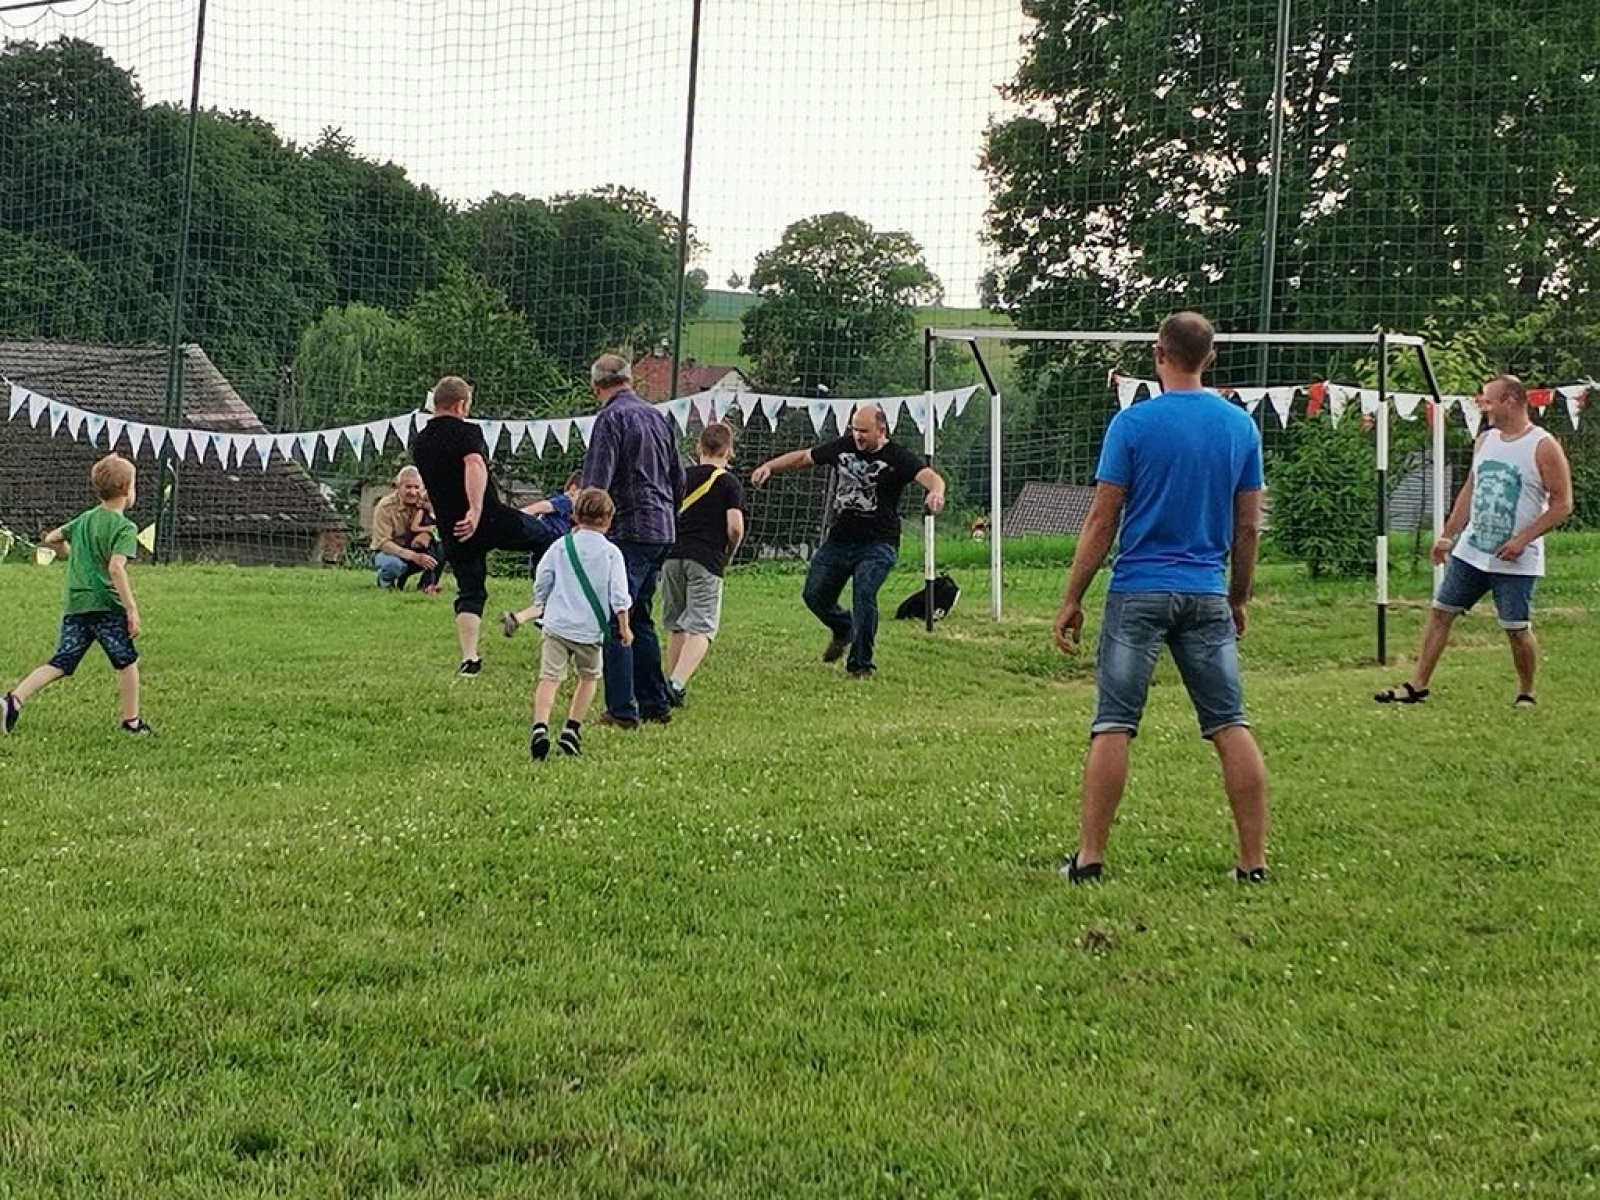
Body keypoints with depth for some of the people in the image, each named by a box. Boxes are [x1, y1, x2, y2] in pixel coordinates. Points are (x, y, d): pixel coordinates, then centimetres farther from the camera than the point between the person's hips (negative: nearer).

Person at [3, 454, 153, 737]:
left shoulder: (84, 519, 15)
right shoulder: (124, 528, -9)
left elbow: (51, 539, 25)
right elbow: (116, 568, -21)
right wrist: (132, 609, -20)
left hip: (75, 606, 6)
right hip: (106, 605, -6)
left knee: (60, 664, 4)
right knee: (127, 663, 10)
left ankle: (14, 700, -13)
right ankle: (131, 722, 17)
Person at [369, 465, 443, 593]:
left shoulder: (426, 501, -11)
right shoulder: (385, 506, -22)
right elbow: (383, 543, -26)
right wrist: (414, 556, -38)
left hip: (415, 550, 3)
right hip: (386, 551, -3)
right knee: (394, 564, -39)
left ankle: (428, 583, -6)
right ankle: (384, 580, -4)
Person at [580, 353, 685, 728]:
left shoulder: (611, 419, -9)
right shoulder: (657, 417, 15)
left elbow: (596, 482, -16)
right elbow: (678, 478, 21)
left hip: (628, 531, -8)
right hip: (663, 530, 8)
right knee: (639, 618, 17)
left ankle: (623, 710, -7)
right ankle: (656, 704, 19)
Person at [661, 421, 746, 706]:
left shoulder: (681, 476, 12)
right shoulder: (730, 483, 0)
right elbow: (735, 526, -9)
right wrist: (729, 554, 9)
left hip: (673, 556, 4)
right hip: (706, 560, -4)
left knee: (676, 626, 16)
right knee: (702, 627, -4)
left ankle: (672, 682, 18)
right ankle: (677, 683, -22)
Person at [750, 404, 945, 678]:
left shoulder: (898, 458, -9)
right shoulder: (843, 446, 5)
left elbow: (929, 476, -25)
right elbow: (804, 457, 18)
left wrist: (936, 491, -48)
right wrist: (769, 467, 10)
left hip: (878, 544, -5)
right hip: (839, 539, 5)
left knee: (864, 595, -20)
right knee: (815, 594, 5)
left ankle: (861, 663, -6)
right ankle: (843, 630, 37)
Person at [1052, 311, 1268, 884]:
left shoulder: (1133, 422, -6)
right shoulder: (1241, 425, 5)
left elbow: (1102, 520, -6)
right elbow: (1248, 526, 9)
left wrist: (1072, 599, -1)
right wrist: (1239, 598, 20)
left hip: (1139, 592, -3)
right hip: (1209, 595, 3)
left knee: (1113, 726, 1)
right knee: (1231, 726, 5)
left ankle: (1090, 858, 2)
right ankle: (1254, 862, 5)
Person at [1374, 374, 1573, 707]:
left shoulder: (1544, 447, -12)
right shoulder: (1485, 441, 9)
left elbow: (1562, 504, -12)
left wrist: (1522, 539, -18)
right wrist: (1447, 535, 14)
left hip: (1516, 561, -6)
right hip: (1470, 551, 6)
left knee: (1517, 629, -2)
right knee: (1440, 613, 4)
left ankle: (1526, 694, 19)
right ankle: (1417, 686, 10)